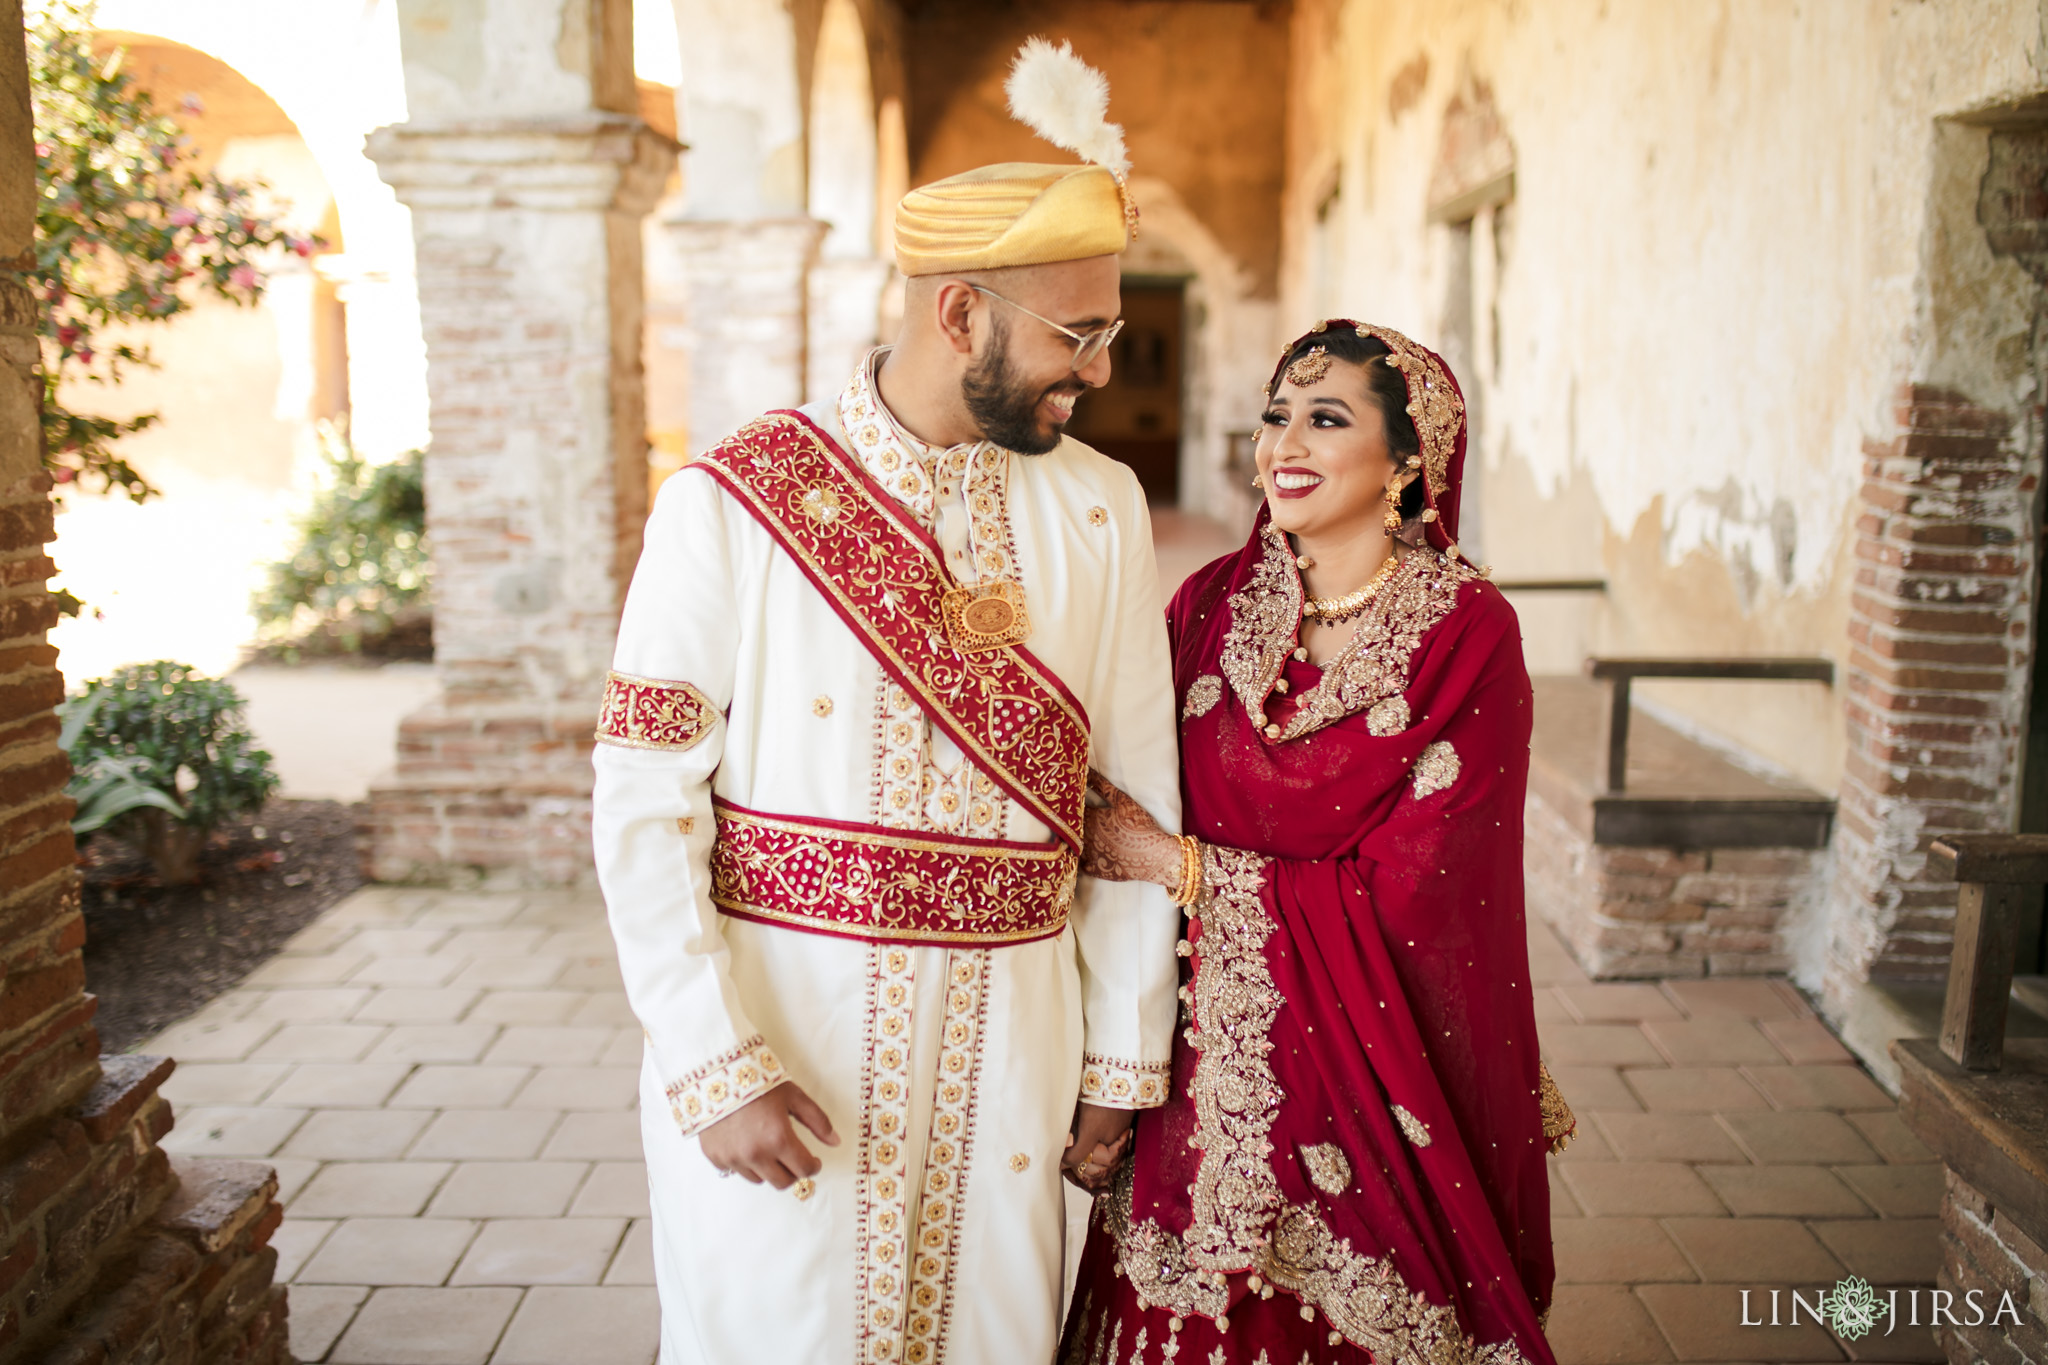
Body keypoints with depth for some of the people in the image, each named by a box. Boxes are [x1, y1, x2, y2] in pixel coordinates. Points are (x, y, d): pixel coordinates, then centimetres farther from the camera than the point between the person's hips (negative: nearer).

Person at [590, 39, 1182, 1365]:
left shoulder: (1100, 509, 2)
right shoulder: (733, 505, -7)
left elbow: (1140, 798, 3)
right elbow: (644, 804, -8)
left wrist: (1124, 1059, 5)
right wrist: (717, 1067, -13)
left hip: (1006, 1047, 3)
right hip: (774, 1033, -2)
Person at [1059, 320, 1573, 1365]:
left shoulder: (1468, 635, -11)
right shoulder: (1212, 602, 1)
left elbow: (1405, 894, -15)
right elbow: (1139, 820, 3)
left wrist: (1186, 869, -14)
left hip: (1371, 1071, -3)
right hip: (1207, 1062, 3)